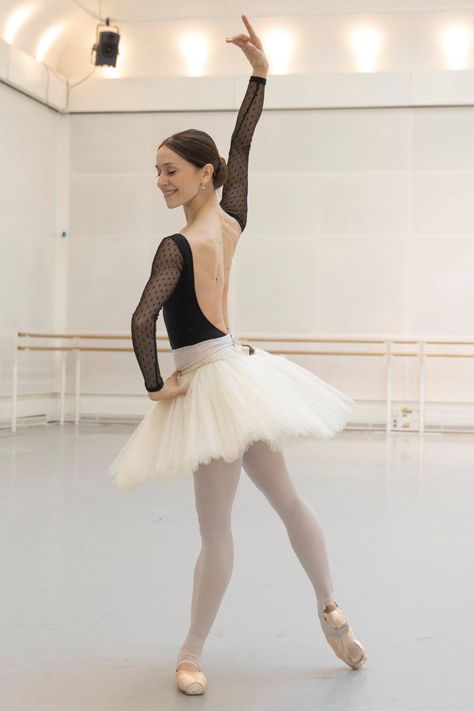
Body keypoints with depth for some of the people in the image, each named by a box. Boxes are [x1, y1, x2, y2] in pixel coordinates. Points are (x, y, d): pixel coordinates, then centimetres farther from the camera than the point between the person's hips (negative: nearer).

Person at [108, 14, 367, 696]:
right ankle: (331, 609, 26)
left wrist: (156, 385, -15)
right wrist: (260, 70, 13)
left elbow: (143, 320, -30)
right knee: (286, 497, 17)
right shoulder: (233, 220, 0)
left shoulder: (178, 246, -18)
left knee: (216, 529, 0)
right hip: (242, 367, 7)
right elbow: (242, 144, 12)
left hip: (211, 383, -7)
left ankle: (192, 653, 13)